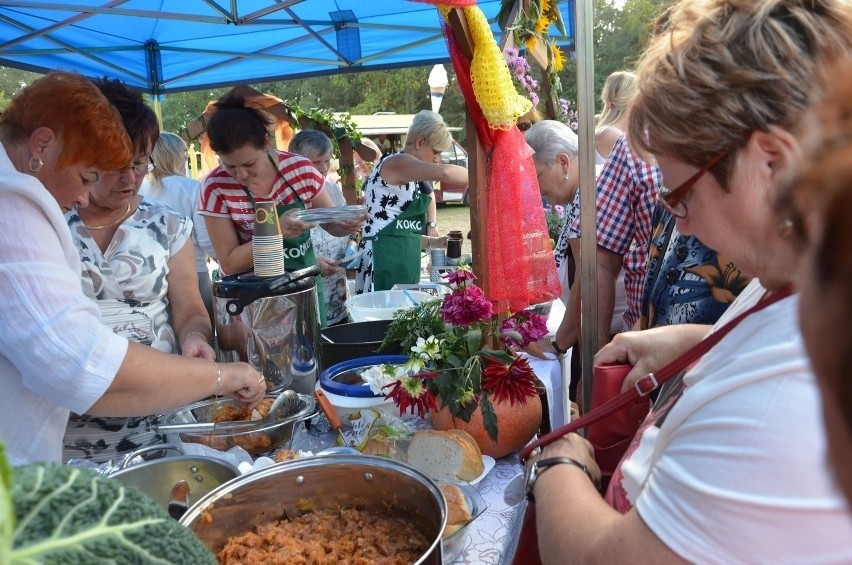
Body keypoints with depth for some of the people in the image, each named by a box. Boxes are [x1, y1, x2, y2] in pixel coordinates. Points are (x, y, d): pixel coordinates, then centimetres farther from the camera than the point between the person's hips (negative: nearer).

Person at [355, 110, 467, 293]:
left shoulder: (410, 173, 14)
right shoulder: (397, 163, -14)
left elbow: (429, 194, 35)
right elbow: (445, 173, -29)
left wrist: (432, 224, 19)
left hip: (406, 256, 10)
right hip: (384, 256, -10)